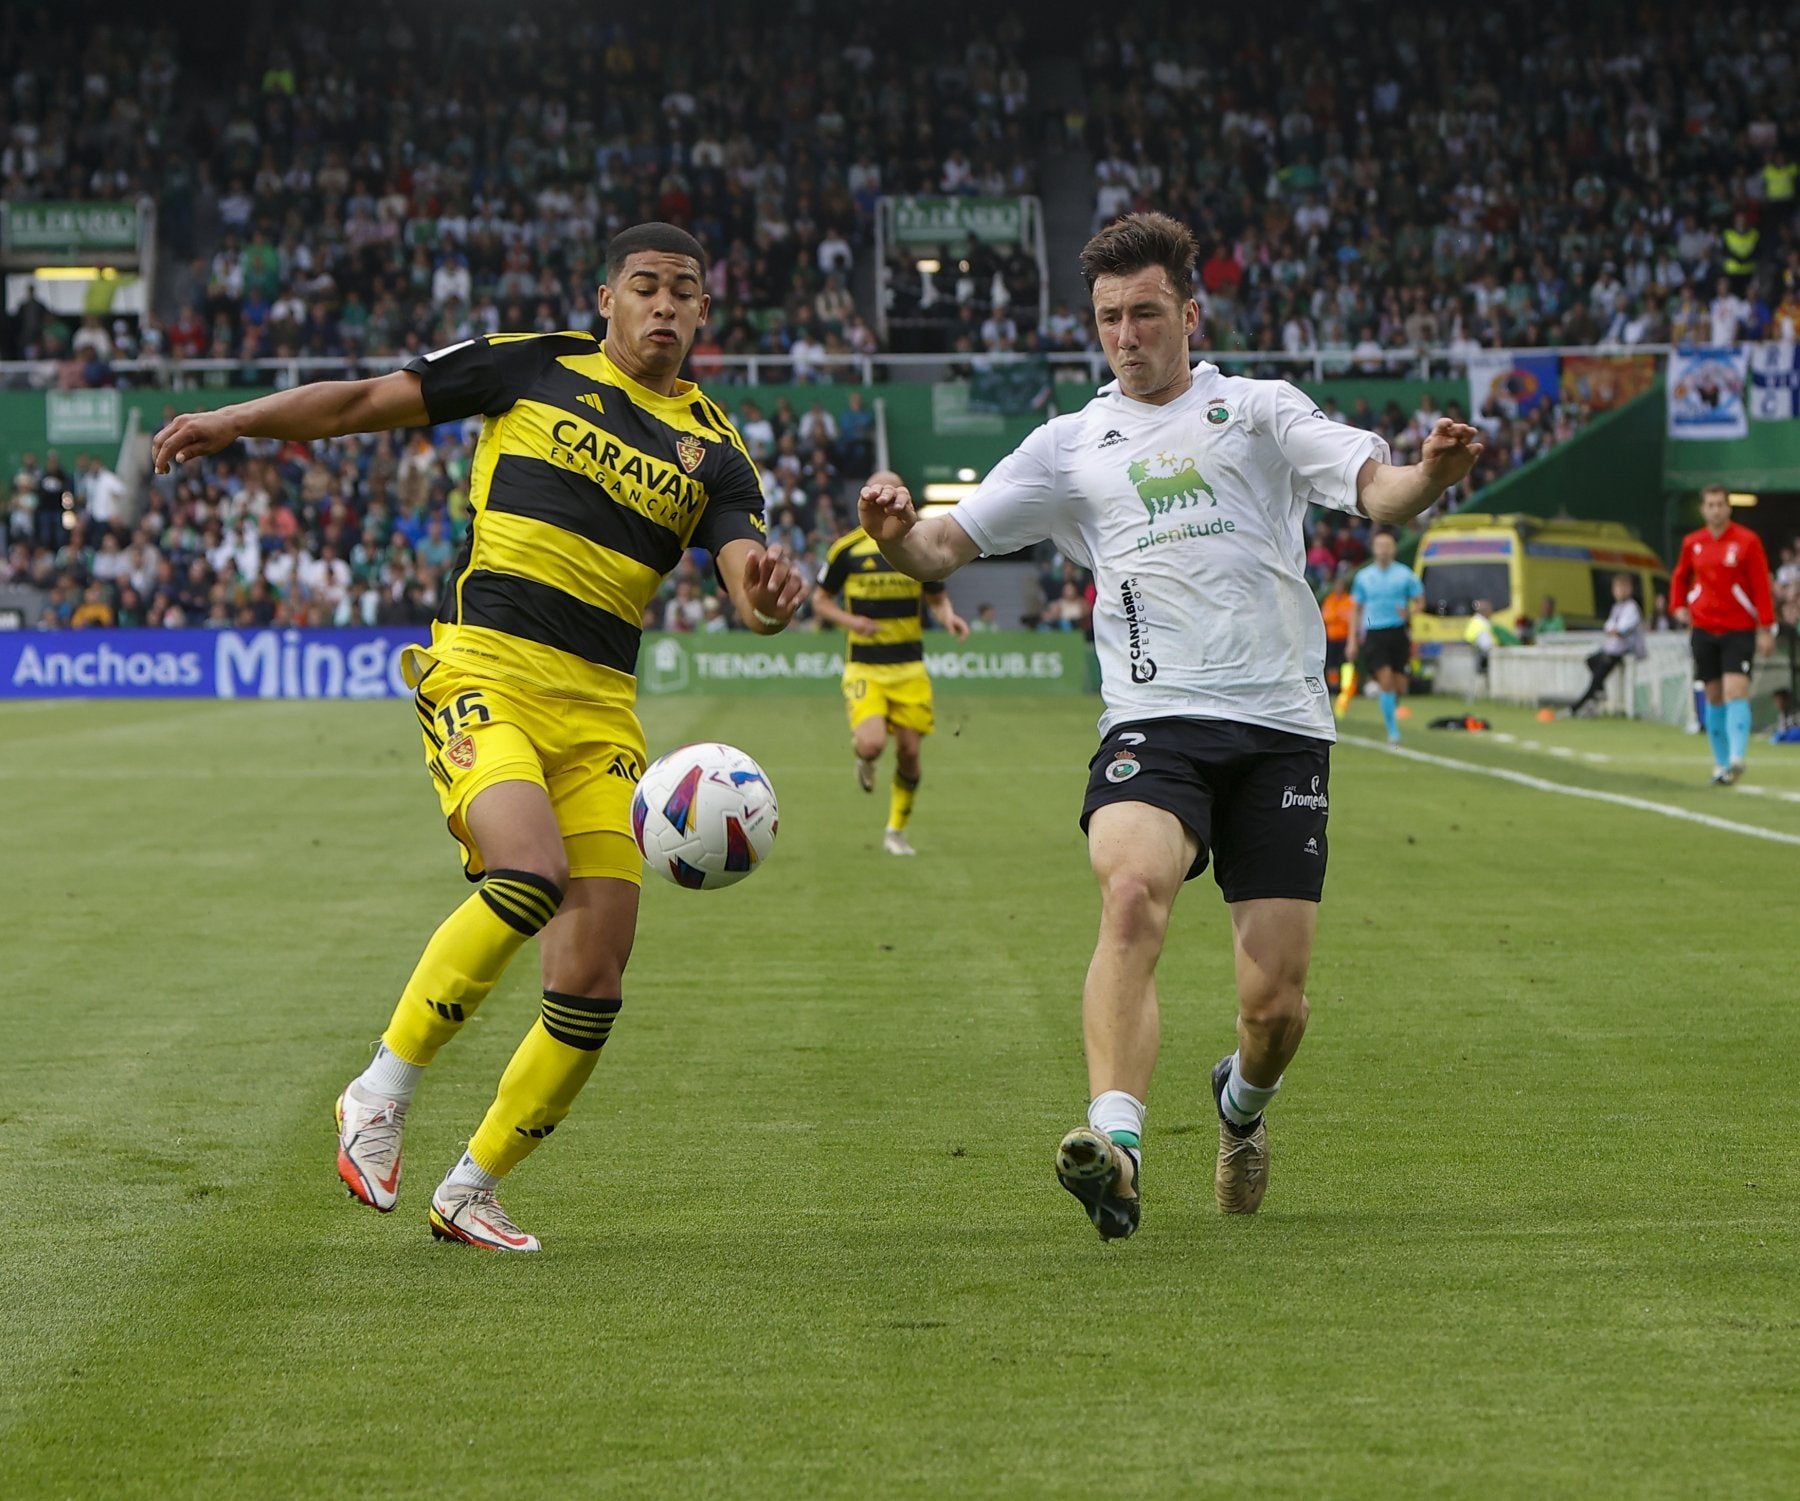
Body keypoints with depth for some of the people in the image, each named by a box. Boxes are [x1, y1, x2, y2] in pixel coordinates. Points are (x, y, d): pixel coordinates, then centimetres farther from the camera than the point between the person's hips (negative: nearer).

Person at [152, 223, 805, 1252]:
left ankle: (470, 1194, 14)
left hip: (601, 706, 4)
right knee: (531, 875, -30)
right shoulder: (534, 368, 5)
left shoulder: (714, 452, 10)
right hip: (485, 670, -4)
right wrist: (235, 422, 0)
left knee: (594, 985, -4)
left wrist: (769, 598, -27)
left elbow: (748, 578, -3)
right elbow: (365, 402, 9)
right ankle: (383, 1092, -12)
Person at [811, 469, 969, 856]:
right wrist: (849, 620, -13)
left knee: (909, 752, -1)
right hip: (863, 668, -2)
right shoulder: (847, 548, -2)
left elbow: (938, 598, 15)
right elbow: (820, 600, 7)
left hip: (909, 668, 2)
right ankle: (864, 760, 17)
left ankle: (897, 830, 18)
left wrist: (949, 617, -8)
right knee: (872, 744, -22)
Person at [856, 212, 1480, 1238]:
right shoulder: (1071, 445, 18)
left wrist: (1430, 476, -25)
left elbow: (1376, 489, -1)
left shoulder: (1260, 411, 13)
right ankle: (1116, 1141, -43)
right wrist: (895, 534, -9)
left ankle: (1243, 1105, 33)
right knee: (1132, 892, -32)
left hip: (1281, 728, 0)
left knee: (1278, 1004, -3)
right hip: (1154, 722, 0)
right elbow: (944, 546, 15)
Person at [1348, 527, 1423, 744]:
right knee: (1385, 682, -13)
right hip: (1374, 634, 0)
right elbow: (1357, 610, 15)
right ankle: (1393, 730, -8)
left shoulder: (1405, 574, 3)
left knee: (1400, 687, 0)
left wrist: (1409, 612, -15)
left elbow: (1418, 602, 9)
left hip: (1398, 633, 0)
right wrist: (1353, 640, 10)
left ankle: (1392, 709, 34)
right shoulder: (1363, 576, 8)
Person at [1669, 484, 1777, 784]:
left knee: (1736, 692, -18)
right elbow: (1681, 577, 25)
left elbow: (1762, 587, -5)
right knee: (1713, 697, 5)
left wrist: (1765, 629, -10)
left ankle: (1737, 758, -27)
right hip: (1703, 629, 4)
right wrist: (1679, 607, 7)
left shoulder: (1747, 541, -5)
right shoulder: (1692, 543, 7)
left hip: (1739, 630, -4)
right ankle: (1721, 763, 11)